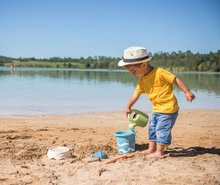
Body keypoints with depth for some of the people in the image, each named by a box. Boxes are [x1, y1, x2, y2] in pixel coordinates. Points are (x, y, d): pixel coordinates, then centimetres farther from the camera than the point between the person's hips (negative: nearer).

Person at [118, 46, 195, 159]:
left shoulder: (159, 73, -21)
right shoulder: (142, 80, 4)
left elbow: (176, 80, -18)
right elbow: (136, 93, 12)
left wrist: (187, 92, -19)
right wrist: (128, 107, 17)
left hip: (168, 108, -8)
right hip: (157, 109, 9)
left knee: (161, 129, -5)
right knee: (152, 127, 16)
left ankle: (159, 152, 6)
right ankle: (151, 148, 30)